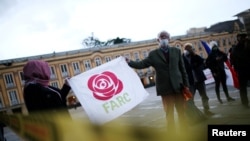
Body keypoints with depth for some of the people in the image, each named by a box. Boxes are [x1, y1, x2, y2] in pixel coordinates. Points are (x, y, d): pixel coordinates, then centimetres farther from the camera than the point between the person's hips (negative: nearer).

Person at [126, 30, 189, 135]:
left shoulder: (176, 51, 7)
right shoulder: (153, 54, 1)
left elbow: (182, 68, 6)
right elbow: (142, 64, -6)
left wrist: (186, 84, 2)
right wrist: (129, 62, -21)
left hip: (178, 86, 2)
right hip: (165, 88, -2)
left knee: (182, 112, 10)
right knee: (169, 113, 5)